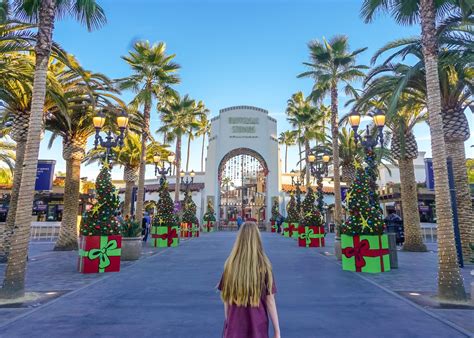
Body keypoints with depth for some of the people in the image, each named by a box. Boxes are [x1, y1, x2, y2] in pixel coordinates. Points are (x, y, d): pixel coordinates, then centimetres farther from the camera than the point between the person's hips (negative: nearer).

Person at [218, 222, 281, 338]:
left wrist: (227, 322, 12)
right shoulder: (264, 265, -14)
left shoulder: (230, 264, -9)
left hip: (234, 327, 2)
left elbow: (226, 298, -1)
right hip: (257, 327, -1)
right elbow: (270, 301, -9)